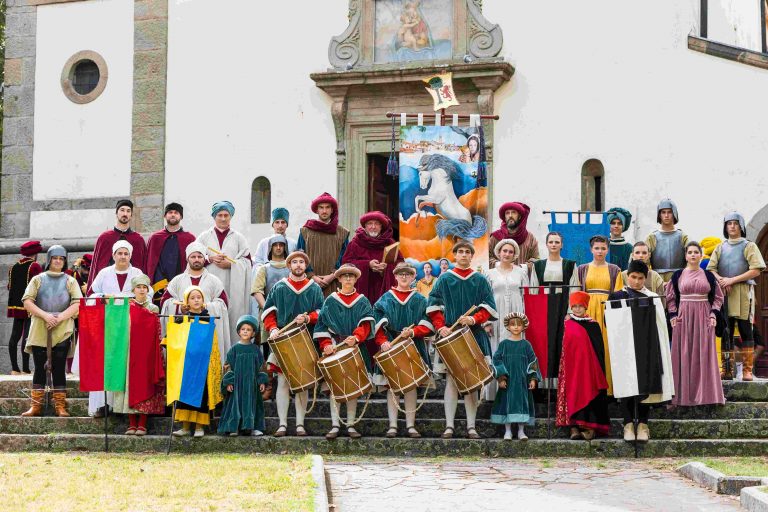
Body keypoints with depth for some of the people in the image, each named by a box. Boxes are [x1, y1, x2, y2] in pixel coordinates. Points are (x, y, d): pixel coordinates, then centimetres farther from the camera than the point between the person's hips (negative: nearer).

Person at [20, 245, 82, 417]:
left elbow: (77, 304, -1)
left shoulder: (70, 281, 10)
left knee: (59, 369, 0)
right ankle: (35, 406, 3)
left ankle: (60, 406, 1)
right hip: (39, 331, 0)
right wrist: (45, 315, -13)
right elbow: (27, 301, 0)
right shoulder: (38, 279, 11)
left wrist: (59, 317, -14)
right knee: (39, 368, 1)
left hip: (62, 332, 0)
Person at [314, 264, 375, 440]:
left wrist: (356, 337, -22)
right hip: (335, 348, -1)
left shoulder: (362, 302, 10)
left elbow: (366, 324, -3)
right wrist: (326, 344, -13)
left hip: (356, 348, 1)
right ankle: (335, 425, -5)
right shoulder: (331, 301, 9)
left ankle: (350, 425, 5)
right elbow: (322, 324, 3)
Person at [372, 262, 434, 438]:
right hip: (391, 346, 0)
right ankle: (392, 425, -2)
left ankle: (411, 425, 1)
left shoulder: (420, 300, 9)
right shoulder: (386, 299, 8)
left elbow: (427, 325, 2)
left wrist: (412, 332, -16)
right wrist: (383, 342, -14)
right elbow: (378, 324, 1)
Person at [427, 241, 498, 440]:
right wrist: (441, 327, -11)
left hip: (474, 334, 1)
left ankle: (471, 427, 2)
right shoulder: (444, 279, 7)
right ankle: (449, 426, -3)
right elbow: (434, 306, 4)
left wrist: (473, 319, -15)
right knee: (451, 380, -3)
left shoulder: (480, 280, 8)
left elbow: (489, 307, 3)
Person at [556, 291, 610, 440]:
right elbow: (562, 348, 11)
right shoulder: (567, 325, 9)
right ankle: (574, 427, -2)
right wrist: (563, 367, 4)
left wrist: (599, 368, -5)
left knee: (589, 393, -5)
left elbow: (599, 349, 2)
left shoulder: (593, 325, 4)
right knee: (572, 393, -2)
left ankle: (589, 427, -2)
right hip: (571, 366, 2)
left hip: (589, 366, -1)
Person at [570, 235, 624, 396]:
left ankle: (607, 386, 0)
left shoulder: (614, 270, 10)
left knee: (607, 348, -5)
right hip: (587, 312, 0)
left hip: (608, 312, 0)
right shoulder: (582, 269, 12)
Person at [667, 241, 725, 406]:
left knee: (704, 355, 0)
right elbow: (670, 297, 8)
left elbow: (718, 297, 10)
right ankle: (684, 393, 4)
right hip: (683, 318, -1)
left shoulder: (708, 275, 6)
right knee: (684, 356, 0)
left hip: (703, 319, 1)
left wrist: (713, 314, -1)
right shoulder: (678, 275, 4)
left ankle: (705, 392, 6)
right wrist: (673, 315, -2)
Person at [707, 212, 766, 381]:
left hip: (743, 291, -3)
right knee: (726, 331, 2)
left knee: (745, 331, -5)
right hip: (723, 292, 3)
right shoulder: (720, 248, 18)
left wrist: (732, 280, -12)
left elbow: (756, 270, -5)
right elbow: (710, 268, 9)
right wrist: (721, 279, -12)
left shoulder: (749, 246, 7)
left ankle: (747, 370, -7)